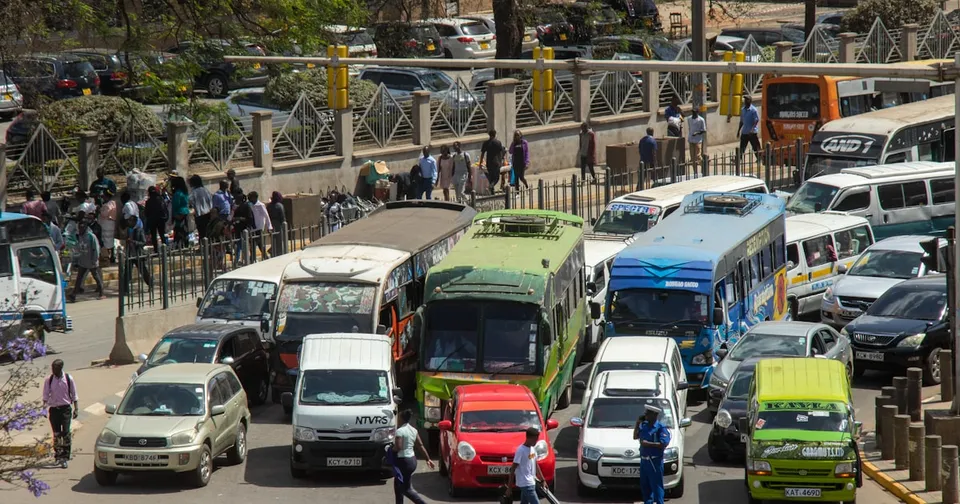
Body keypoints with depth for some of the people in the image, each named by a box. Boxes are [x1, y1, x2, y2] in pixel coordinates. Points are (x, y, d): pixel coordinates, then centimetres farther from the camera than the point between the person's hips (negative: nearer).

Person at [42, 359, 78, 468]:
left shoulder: (68, 379, -2)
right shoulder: (49, 380, 0)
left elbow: (73, 394, 4)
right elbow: (46, 395, 5)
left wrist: (76, 408, 2)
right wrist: (45, 405, -9)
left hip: (66, 408, -2)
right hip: (53, 408, 2)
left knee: (66, 433, -11)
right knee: (56, 434, 5)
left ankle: (65, 457, -10)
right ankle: (58, 456, 17)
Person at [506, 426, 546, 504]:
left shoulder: (532, 449, 9)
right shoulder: (521, 450, -17)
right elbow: (513, 469, -16)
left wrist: (542, 480, 21)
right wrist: (509, 488, -16)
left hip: (531, 483, 9)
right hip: (525, 484, -9)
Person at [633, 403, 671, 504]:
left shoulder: (660, 428, -13)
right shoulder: (644, 425, 9)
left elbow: (663, 444, -21)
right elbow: (635, 436, 19)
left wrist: (648, 444, -22)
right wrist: (637, 423, 6)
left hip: (655, 461, -8)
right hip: (644, 460, 8)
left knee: (656, 486, -6)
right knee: (644, 486, 16)